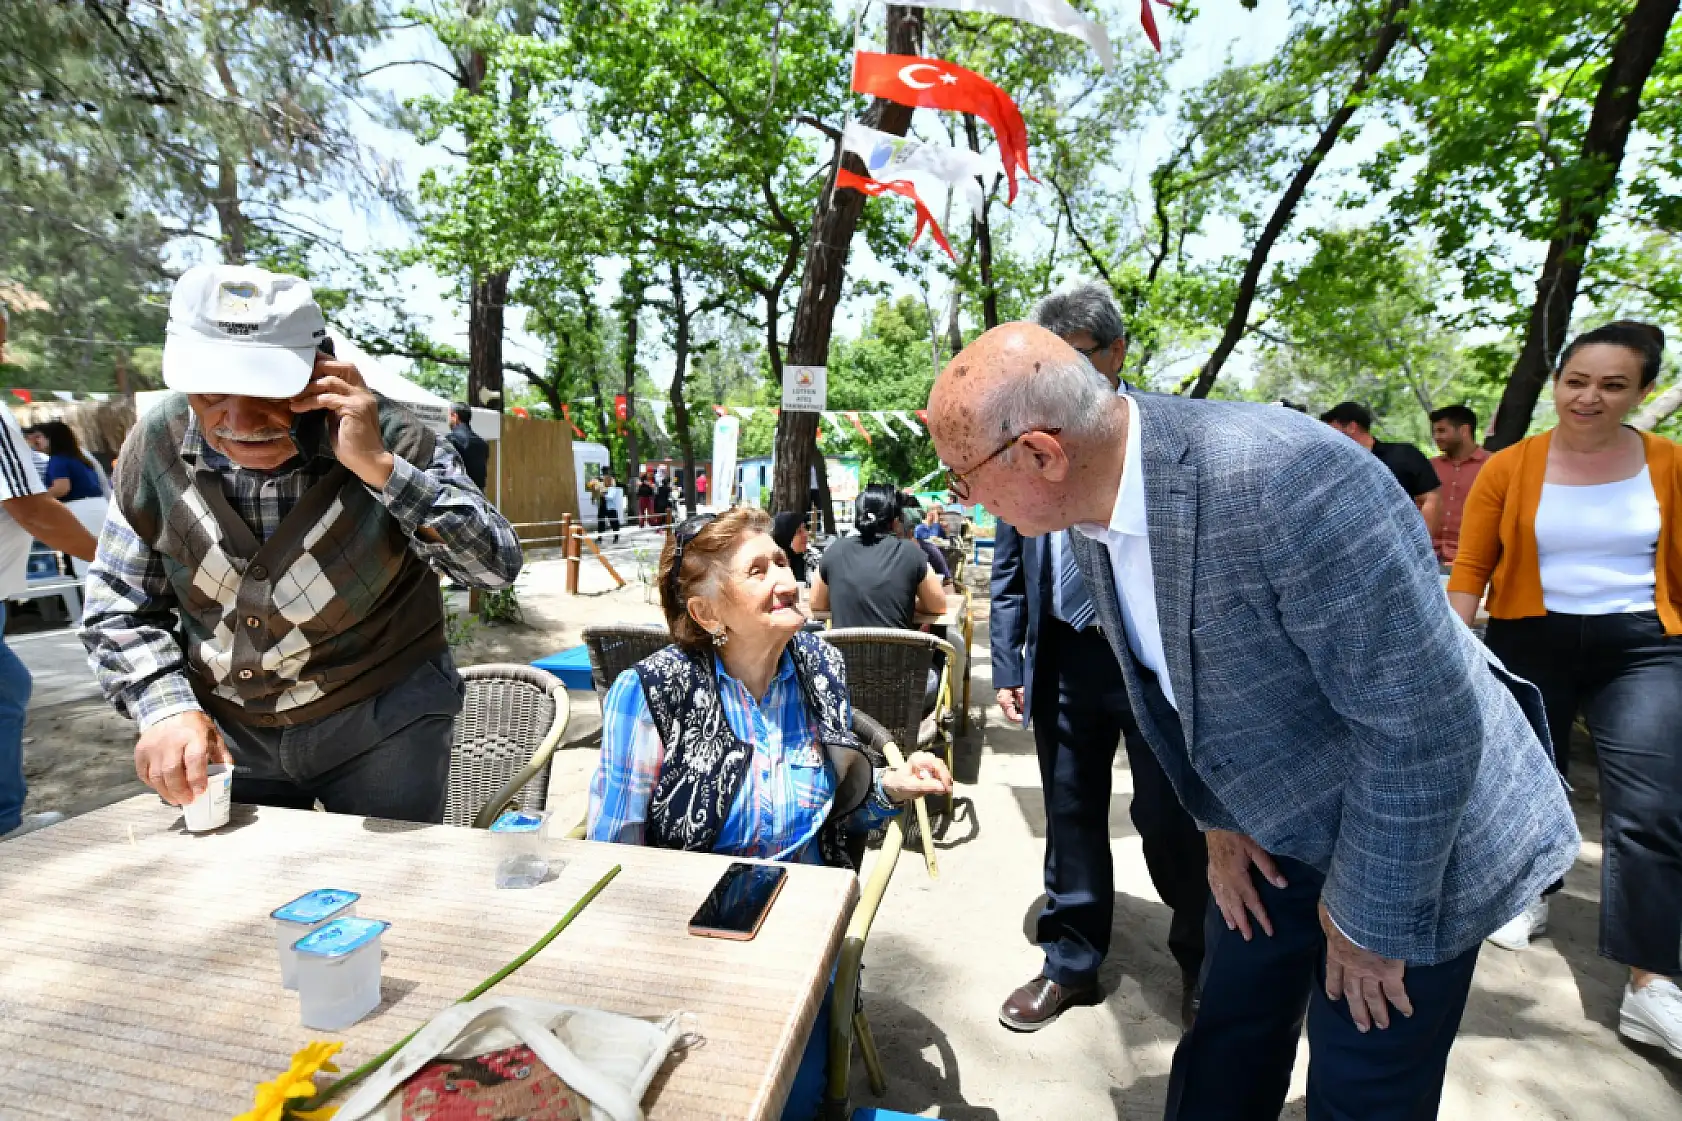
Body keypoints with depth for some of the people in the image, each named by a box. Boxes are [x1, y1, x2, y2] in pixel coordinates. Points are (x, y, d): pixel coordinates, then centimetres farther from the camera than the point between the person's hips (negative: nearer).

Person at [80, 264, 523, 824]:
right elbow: (118, 608, 0)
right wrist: (168, 708, -17)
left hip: (383, 719, -3)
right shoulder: (156, 444, -9)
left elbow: (497, 564, -27)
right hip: (224, 728, 4)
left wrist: (379, 467, -36)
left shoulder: (388, 437, -21)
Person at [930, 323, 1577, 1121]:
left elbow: (1423, 719, -29)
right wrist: (1218, 818, 5)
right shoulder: (1088, 512, -10)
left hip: (1418, 834, -6)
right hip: (1268, 829, 6)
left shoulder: (1286, 478, -36)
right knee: (1225, 1053, 18)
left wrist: (1370, 918, -17)